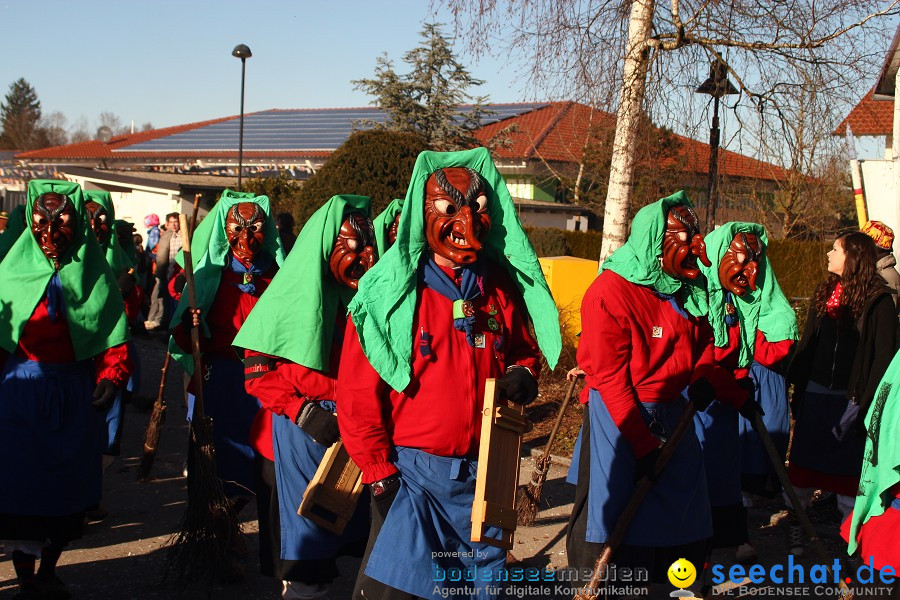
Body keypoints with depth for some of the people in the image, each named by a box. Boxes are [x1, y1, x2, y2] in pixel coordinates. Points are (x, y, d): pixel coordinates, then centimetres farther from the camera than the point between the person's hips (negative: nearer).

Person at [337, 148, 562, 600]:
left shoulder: (502, 288, 4)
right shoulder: (390, 293, -10)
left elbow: (525, 351, 19)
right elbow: (358, 392, -10)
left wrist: (524, 376, -5)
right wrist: (379, 471, -11)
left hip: (481, 470, 5)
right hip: (409, 469, -4)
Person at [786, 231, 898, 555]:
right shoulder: (824, 292, 9)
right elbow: (807, 343, 10)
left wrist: (868, 401, -15)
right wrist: (797, 388, 5)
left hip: (850, 398, -5)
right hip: (815, 393, 5)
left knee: (848, 467, 6)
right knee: (803, 463, 9)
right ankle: (794, 525, 20)